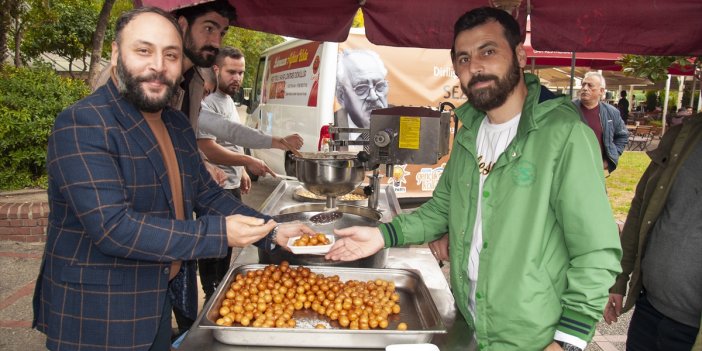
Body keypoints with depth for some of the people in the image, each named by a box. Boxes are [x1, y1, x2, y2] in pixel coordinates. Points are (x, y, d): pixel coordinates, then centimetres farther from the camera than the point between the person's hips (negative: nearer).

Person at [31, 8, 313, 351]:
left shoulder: (178, 125, 4)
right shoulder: (82, 125, -21)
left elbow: (207, 195, 10)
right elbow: (112, 227, -28)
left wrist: (273, 232, -1)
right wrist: (220, 233, -28)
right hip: (94, 318, -7)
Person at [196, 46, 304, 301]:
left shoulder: (229, 100, 12)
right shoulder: (209, 103, -19)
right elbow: (208, 151, -26)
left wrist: (241, 172, 19)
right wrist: (248, 161, -29)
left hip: (232, 185, 9)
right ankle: (212, 296, 17)